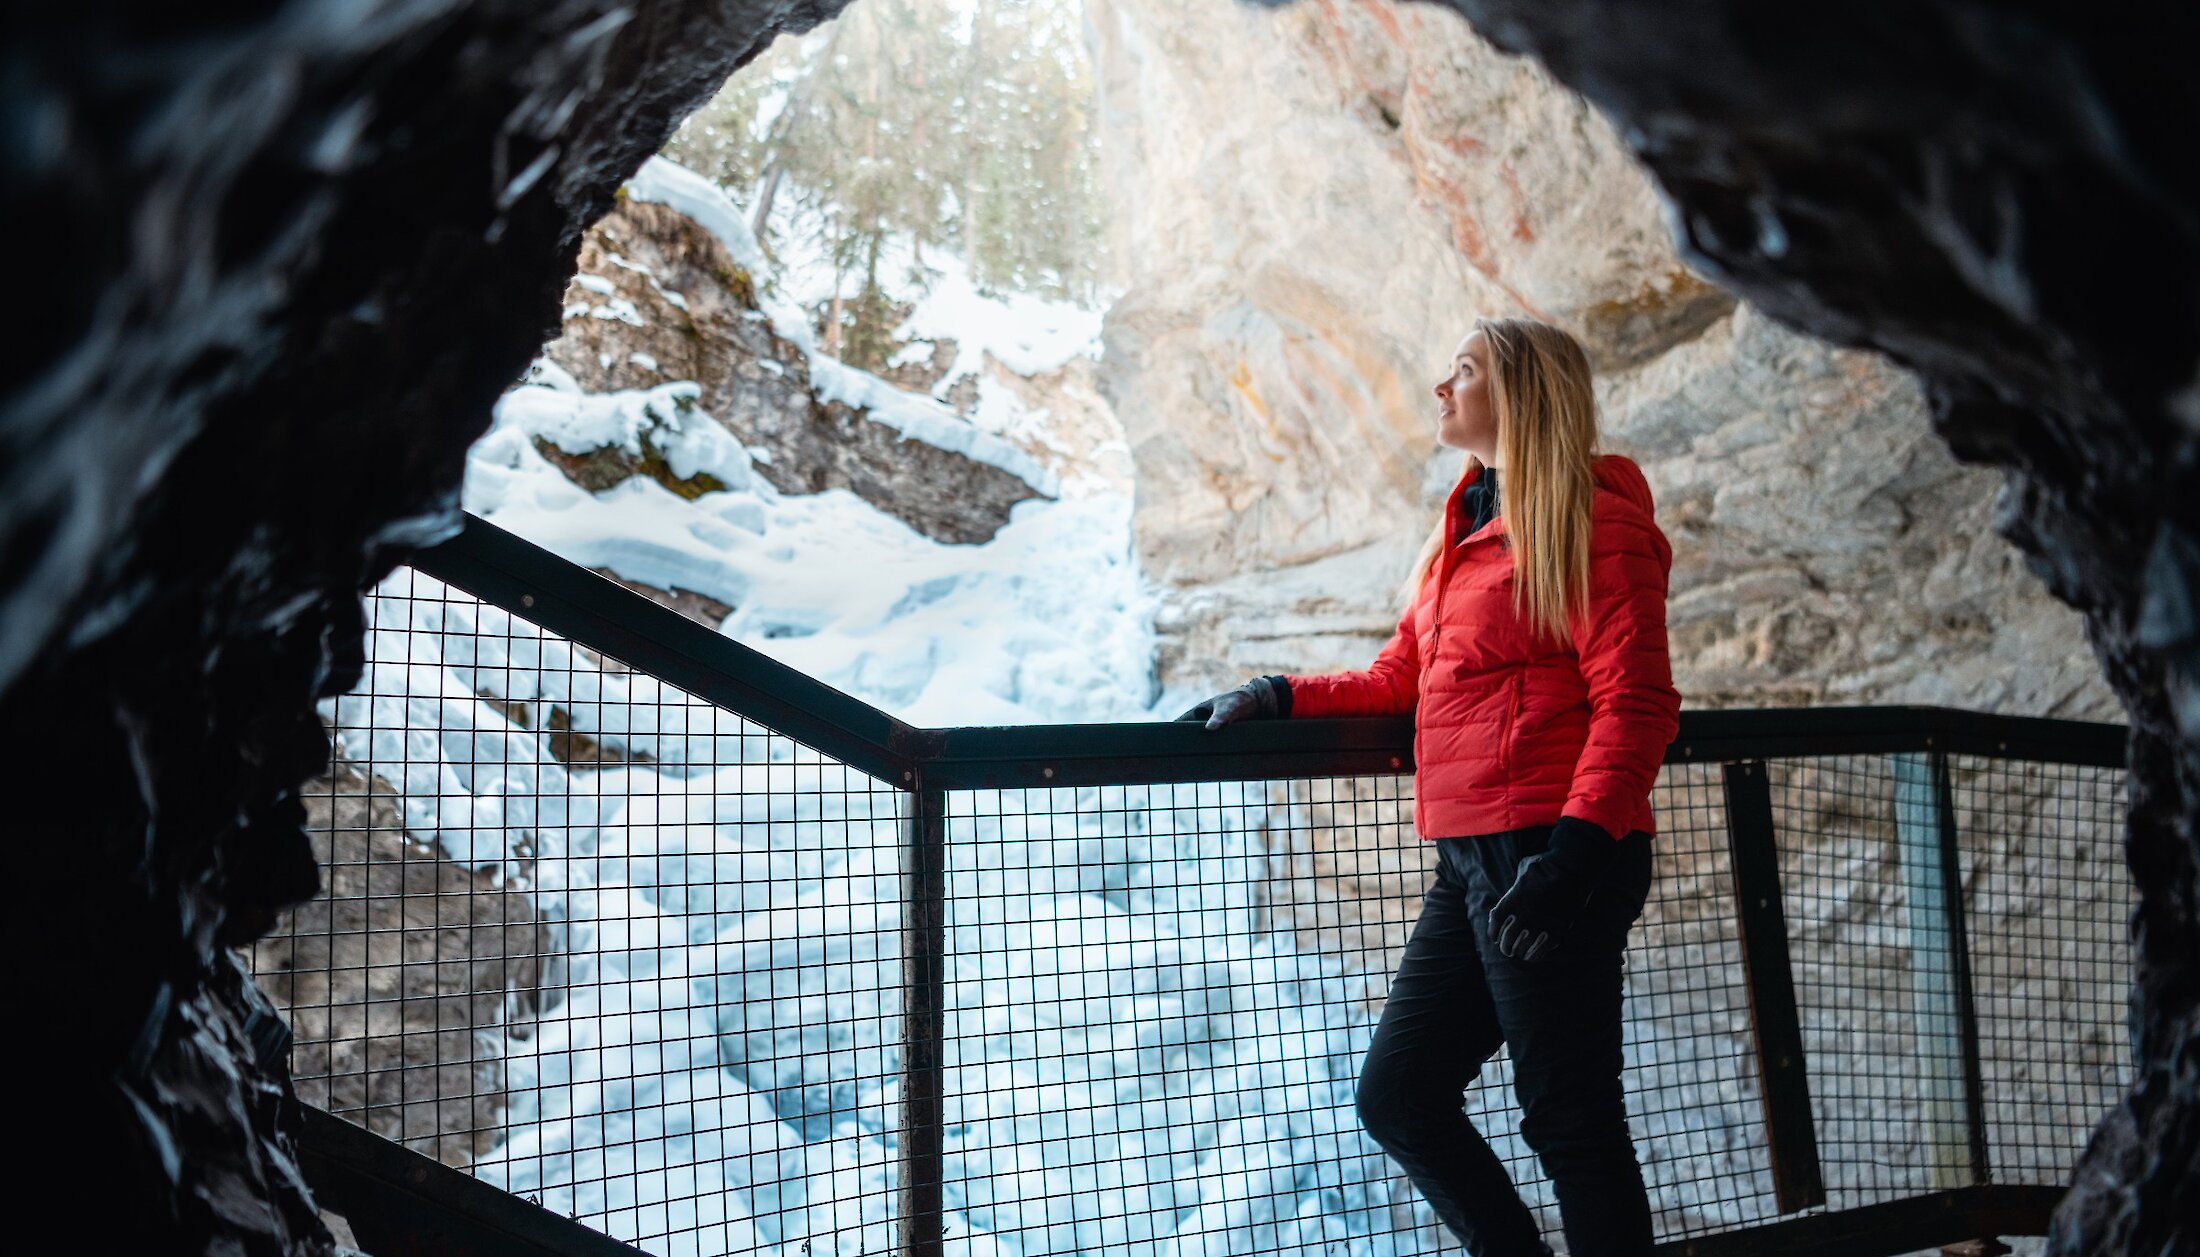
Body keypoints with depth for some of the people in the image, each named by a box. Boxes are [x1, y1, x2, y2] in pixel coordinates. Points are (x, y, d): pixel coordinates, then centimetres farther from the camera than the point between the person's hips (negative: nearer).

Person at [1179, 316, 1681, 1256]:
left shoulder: (1591, 520, -5)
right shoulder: (1462, 534, 21)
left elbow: (1636, 704, -14)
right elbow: (1397, 680, 23)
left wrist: (1573, 851, -23)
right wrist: (1277, 699, 14)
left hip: (1549, 857, -9)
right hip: (1471, 860, 9)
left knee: (1568, 1119, -1)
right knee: (1397, 1095, 12)